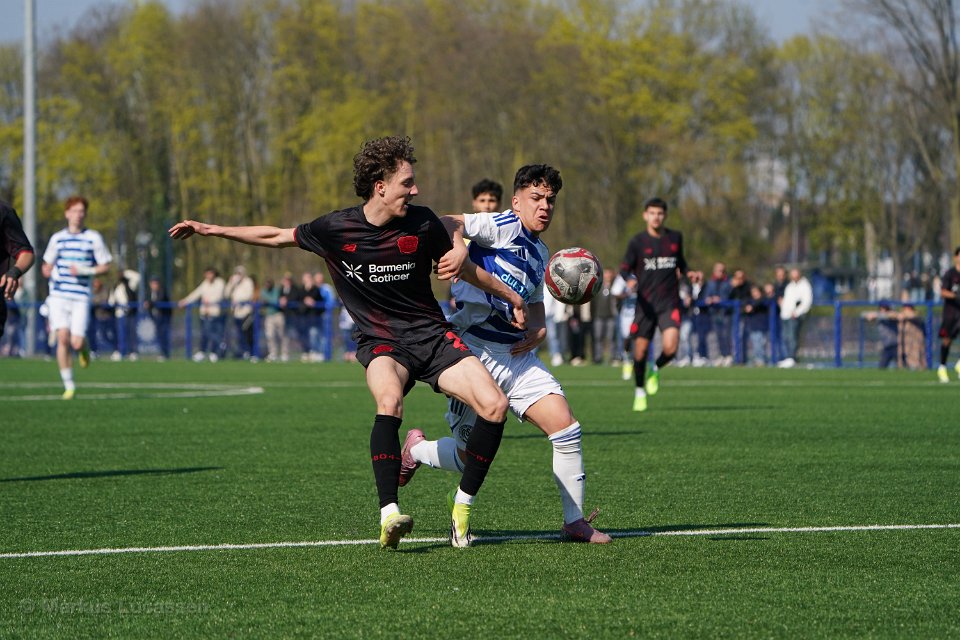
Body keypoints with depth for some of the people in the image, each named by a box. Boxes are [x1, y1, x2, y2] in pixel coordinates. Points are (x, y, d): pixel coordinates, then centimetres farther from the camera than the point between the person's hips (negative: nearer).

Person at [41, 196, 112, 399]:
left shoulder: (94, 238, 2)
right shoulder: (57, 238, 10)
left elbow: (105, 266, 4)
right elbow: (47, 265, 21)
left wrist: (84, 270, -12)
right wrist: (47, 270, -3)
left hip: (81, 297, -2)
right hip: (58, 296, 2)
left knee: (76, 342, -12)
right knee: (63, 338, -13)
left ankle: (84, 348, 28)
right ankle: (68, 385, -4)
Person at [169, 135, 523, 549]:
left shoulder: (422, 223, -4)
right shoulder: (335, 229, -8)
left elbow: (460, 265, 14)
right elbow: (277, 237, 9)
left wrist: (510, 296, 21)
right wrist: (211, 230, 9)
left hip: (432, 334, 2)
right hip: (380, 342, -2)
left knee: (495, 405, -17)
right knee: (389, 400, -36)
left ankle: (462, 504, 1)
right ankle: (389, 515, -36)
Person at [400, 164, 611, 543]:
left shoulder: (541, 253, 18)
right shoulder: (504, 227, -8)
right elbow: (448, 225, -22)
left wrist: (538, 331, 6)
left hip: (517, 355, 7)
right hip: (475, 351, -7)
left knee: (566, 428, -8)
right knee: (469, 457, -2)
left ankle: (575, 522, 4)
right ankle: (416, 449, 32)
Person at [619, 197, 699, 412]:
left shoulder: (675, 238, 7)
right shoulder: (637, 242, -1)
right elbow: (624, 269, 2)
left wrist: (688, 273, 5)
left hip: (669, 304, 1)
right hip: (645, 304, -1)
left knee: (670, 348, -19)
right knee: (640, 351, 2)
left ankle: (655, 370, 15)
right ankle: (640, 392, 25)